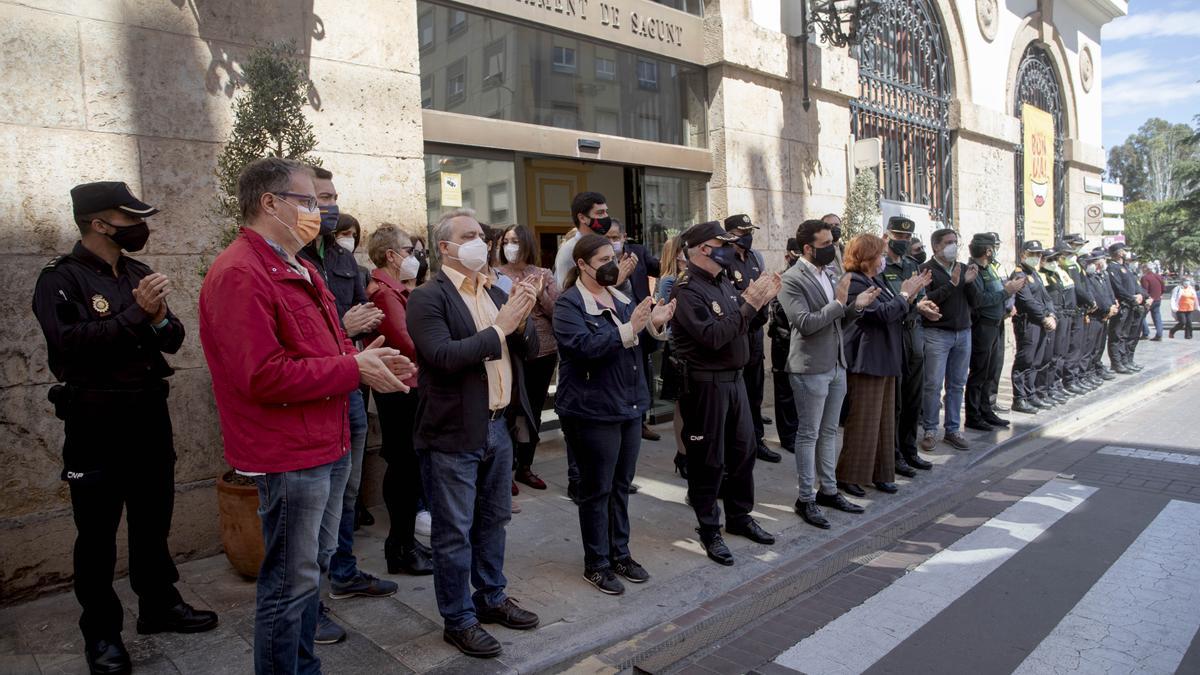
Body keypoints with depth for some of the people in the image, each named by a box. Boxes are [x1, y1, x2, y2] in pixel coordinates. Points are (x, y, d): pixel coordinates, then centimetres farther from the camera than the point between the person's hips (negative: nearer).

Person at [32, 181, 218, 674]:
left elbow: (173, 341, 6)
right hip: (96, 420, -6)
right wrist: (136, 313, -23)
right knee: (98, 529, 5)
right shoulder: (60, 278, -9)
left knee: (153, 517, 17)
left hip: (149, 412, 6)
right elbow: (69, 341, -24)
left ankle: (159, 606, 32)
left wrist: (160, 317, -15)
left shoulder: (139, 274, 9)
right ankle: (101, 631, 19)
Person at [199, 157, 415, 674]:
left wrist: (367, 359, 3)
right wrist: (354, 369, -19)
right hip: (289, 457, -10)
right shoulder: (239, 274, -18)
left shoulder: (299, 271, 15)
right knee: (291, 584, 3)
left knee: (311, 572, 22)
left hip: (325, 446, 10)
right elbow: (264, 377, -25)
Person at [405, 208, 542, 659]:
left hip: (499, 426, 7)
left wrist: (521, 319, -12)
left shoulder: (496, 293, 11)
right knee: (454, 533, 6)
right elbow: (444, 356, -24)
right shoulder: (427, 298, -11)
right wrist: (500, 327, -22)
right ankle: (458, 620, 21)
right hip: (454, 433, -7)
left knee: (493, 521, 20)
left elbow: (529, 348, 8)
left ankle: (491, 598, 37)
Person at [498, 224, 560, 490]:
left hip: (544, 354, 4)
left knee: (534, 411, 14)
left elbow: (559, 313, 1)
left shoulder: (544, 275, 5)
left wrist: (541, 294, -12)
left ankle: (525, 466, 30)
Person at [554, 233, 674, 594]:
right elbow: (584, 347, -25)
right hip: (592, 411, -7)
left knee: (621, 486, 16)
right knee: (597, 490, 5)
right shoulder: (569, 304, -11)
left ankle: (620, 553, 31)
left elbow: (639, 343, 15)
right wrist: (628, 330, -29)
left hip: (629, 406, 7)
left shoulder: (620, 298, 10)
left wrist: (654, 324, -4)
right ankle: (596, 564, 20)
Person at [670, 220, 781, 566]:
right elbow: (713, 336, -25)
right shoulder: (687, 290, -15)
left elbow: (741, 326, 15)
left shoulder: (723, 282, 10)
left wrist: (760, 300, -1)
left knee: (743, 450, 17)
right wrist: (749, 303, -23)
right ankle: (709, 529, 18)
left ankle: (739, 516, 34)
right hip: (705, 383, -8)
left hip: (734, 378, 8)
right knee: (709, 459, 3)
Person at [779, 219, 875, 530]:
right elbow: (804, 323, -22)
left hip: (836, 365, 8)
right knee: (809, 434, 2)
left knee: (829, 432, 16)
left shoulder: (828, 273, 11)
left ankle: (828, 490, 28)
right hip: (810, 368, -8)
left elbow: (837, 323, 14)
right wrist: (839, 303, -20)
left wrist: (856, 305, -2)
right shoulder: (792, 279, -14)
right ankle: (806, 498, 13)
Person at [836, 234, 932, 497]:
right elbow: (883, 313, -24)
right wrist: (905, 293, -10)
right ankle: (848, 475, 7)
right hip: (866, 362, -10)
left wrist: (913, 292, 6)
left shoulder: (876, 279, 14)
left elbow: (896, 314, 19)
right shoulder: (855, 282, -15)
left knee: (884, 419, 13)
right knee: (863, 421, -4)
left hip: (885, 360, 10)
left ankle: (879, 473, 23)